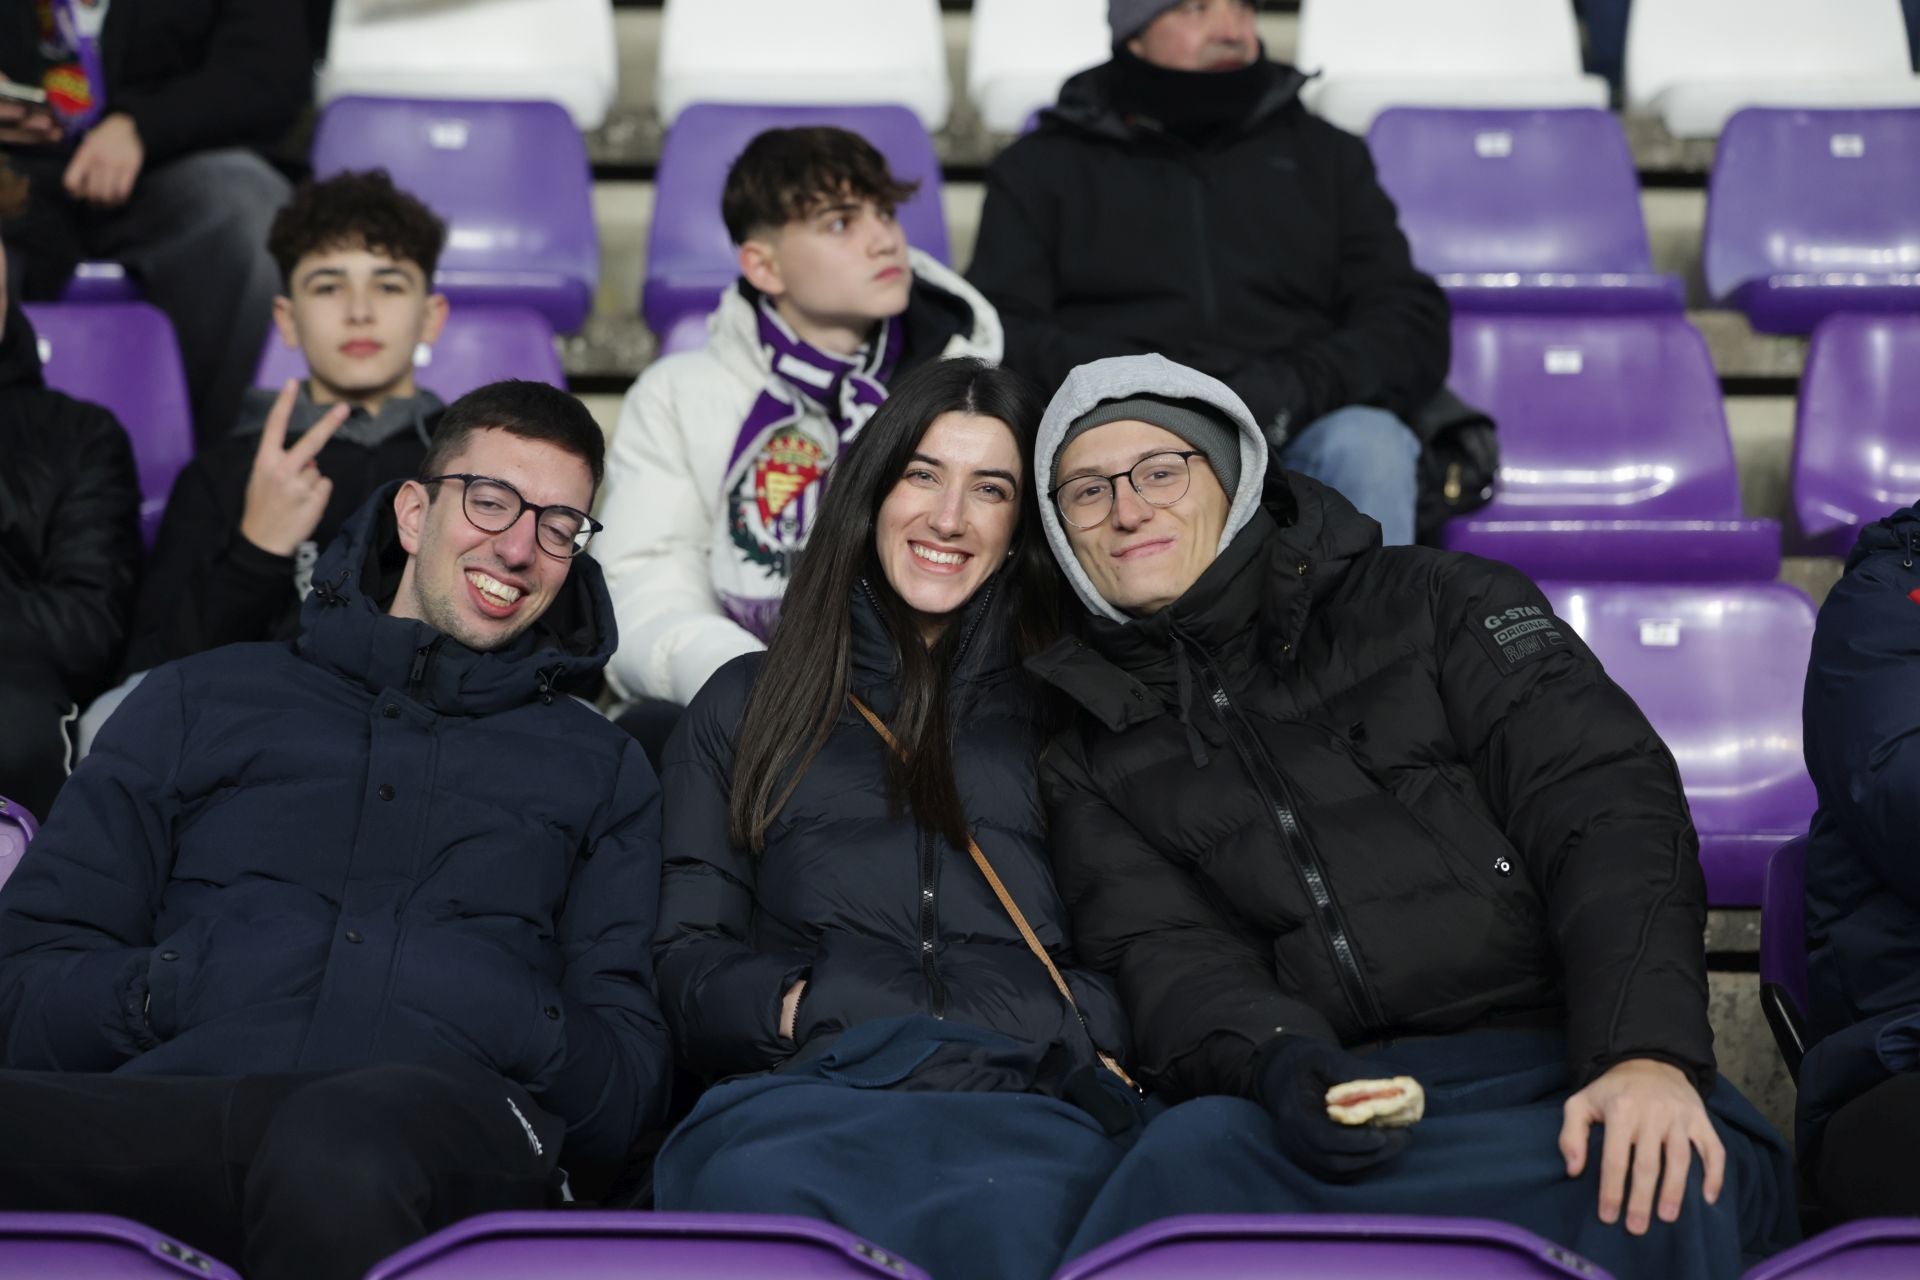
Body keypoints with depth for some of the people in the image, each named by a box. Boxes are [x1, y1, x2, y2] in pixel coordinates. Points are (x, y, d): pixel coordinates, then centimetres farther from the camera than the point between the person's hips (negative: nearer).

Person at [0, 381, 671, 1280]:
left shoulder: (601, 773, 28)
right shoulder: (201, 702, 27)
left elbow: (626, 1096, 17)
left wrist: (515, 1023, -4)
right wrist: (174, 987, -3)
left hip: (444, 1133, -1)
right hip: (163, 1124, 1)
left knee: (344, 1146, -41)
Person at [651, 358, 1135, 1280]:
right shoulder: (747, 705, 27)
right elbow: (686, 954, 18)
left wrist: (1094, 1032, -2)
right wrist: (787, 1005, -4)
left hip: (1028, 1099, 0)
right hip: (798, 1089, 0)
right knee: (763, 1189, -40)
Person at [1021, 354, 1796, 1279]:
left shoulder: (1441, 605, 14)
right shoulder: (1093, 766, 21)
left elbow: (1610, 811, 1)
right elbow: (1168, 960, 5)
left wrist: (1646, 1052, -18)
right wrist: (1276, 1064, -20)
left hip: (1564, 1066, 0)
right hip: (1338, 1098, 0)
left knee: (1662, 1195, -39)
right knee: (1197, 1149, -39)